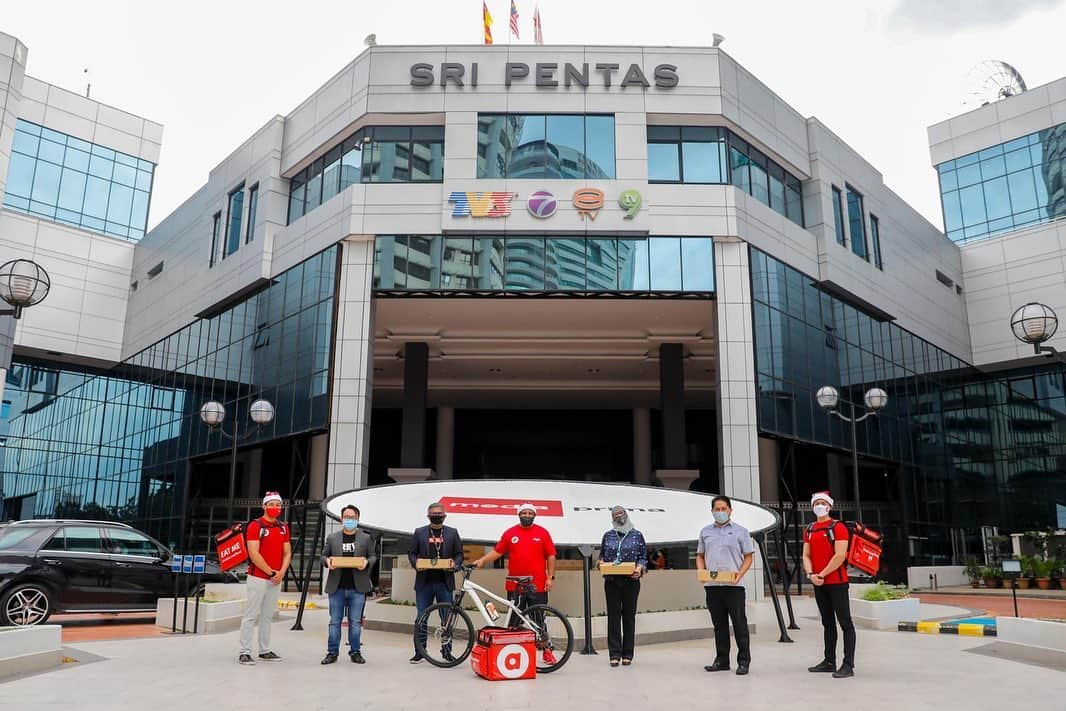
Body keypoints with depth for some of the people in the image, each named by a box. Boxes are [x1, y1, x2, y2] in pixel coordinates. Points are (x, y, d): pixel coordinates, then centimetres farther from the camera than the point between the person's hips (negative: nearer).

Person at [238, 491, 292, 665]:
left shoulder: (283, 528, 12)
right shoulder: (255, 526, -7)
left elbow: (287, 553, 11)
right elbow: (254, 554, -15)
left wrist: (281, 572, -5)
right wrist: (270, 572, -14)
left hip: (276, 579, 6)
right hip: (258, 577, -6)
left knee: (267, 615, 12)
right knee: (252, 615, -4)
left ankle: (265, 651, 19)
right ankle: (245, 652, 1)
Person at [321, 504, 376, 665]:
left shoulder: (366, 538, 7)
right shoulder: (332, 537, 9)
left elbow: (373, 557, 9)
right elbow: (323, 555, 11)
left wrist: (366, 562, -12)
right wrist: (327, 561, -11)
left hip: (357, 587, -1)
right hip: (337, 587, 1)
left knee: (356, 621, 4)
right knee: (335, 621, 5)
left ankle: (355, 652, 13)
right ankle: (332, 652, 13)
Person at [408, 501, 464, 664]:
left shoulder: (452, 533, 7)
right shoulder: (419, 533, 7)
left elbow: (459, 554, 8)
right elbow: (411, 553, 8)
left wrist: (455, 563, -12)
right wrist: (416, 563, -12)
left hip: (445, 582, 0)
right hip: (424, 582, 0)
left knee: (447, 618, 4)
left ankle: (447, 651, 16)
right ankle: (419, 651, 14)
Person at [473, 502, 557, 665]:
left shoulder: (542, 532, 4)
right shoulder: (510, 533, 7)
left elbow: (551, 556, 4)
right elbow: (497, 552, 8)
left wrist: (550, 577, -3)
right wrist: (482, 560, -5)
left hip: (537, 586, -1)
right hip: (514, 586, 2)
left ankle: (546, 650, 12)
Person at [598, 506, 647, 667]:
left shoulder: (637, 535, 6)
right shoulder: (608, 536, 11)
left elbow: (643, 557, 5)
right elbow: (602, 555, 16)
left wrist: (639, 568, -13)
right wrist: (602, 563, -5)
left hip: (631, 580, -1)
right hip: (611, 580, 1)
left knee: (629, 616, 4)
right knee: (613, 616, 0)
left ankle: (627, 654, 12)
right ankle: (615, 654, 5)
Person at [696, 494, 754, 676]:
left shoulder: (740, 531, 5)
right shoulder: (705, 531, 14)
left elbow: (748, 557, 3)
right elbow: (700, 555, 17)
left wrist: (739, 574, -13)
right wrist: (702, 572, -1)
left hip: (733, 585, -3)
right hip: (711, 585, 3)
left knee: (739, 623, -1)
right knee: (719, 624, 10)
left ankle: (744, 661, 8)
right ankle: (721, 660, 19)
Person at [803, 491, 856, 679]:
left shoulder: (838, 527, -8)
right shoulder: (809, 530, 12)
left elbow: (840, 556, -16)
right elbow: (806, 556, 10)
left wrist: (822, 574, -16)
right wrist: (811, 574, -8)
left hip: (836, 582, -7)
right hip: (818, 584, 7)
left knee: (845, 622, -4)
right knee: (828, 623, 15)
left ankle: (848, 665, -3)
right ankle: (829, 661, 22)